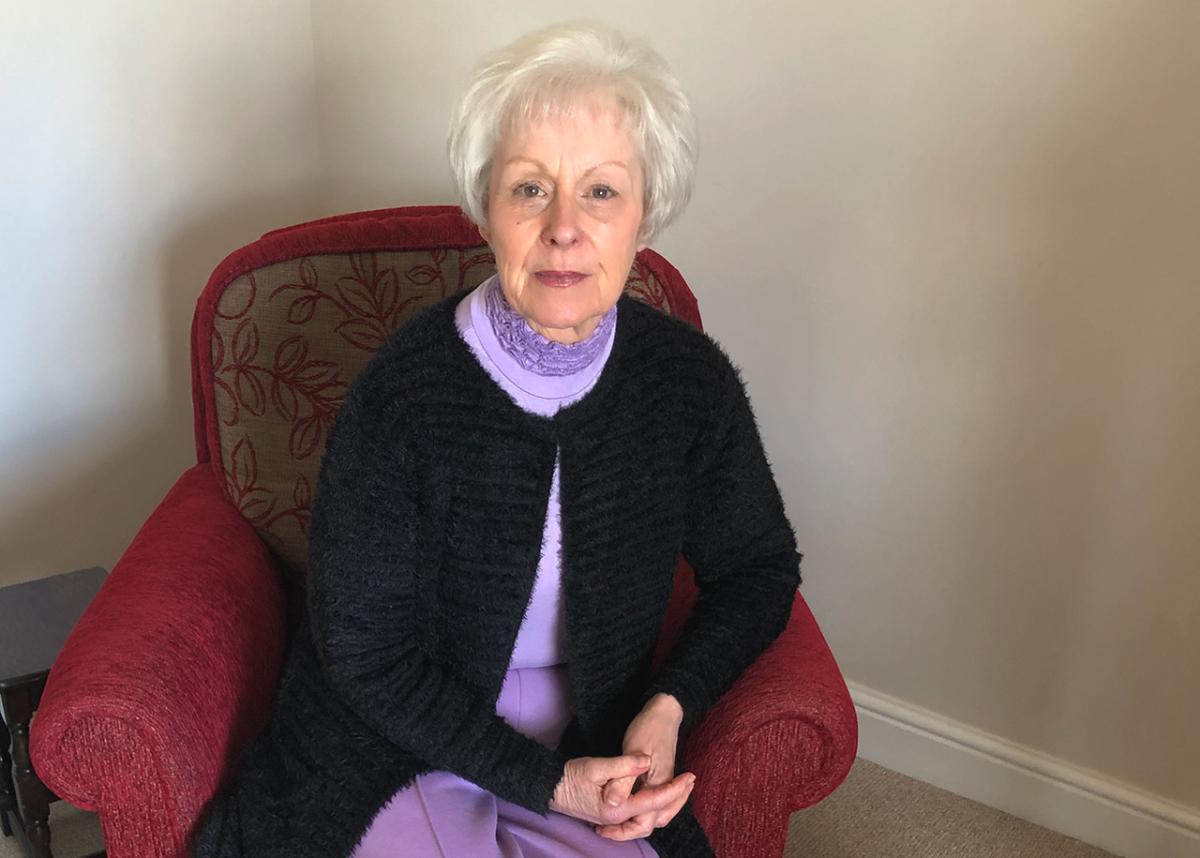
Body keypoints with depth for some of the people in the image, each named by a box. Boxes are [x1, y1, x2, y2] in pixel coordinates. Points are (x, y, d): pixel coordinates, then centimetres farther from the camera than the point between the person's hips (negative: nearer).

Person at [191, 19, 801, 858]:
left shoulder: (690, 378, -9)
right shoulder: (405, 389, -18)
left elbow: (759, 569, 6)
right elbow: (366, 650, -11)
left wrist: (672, 705, -9)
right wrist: (544, 782, -14)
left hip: (597, 762, 2)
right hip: (405, 751, -2)